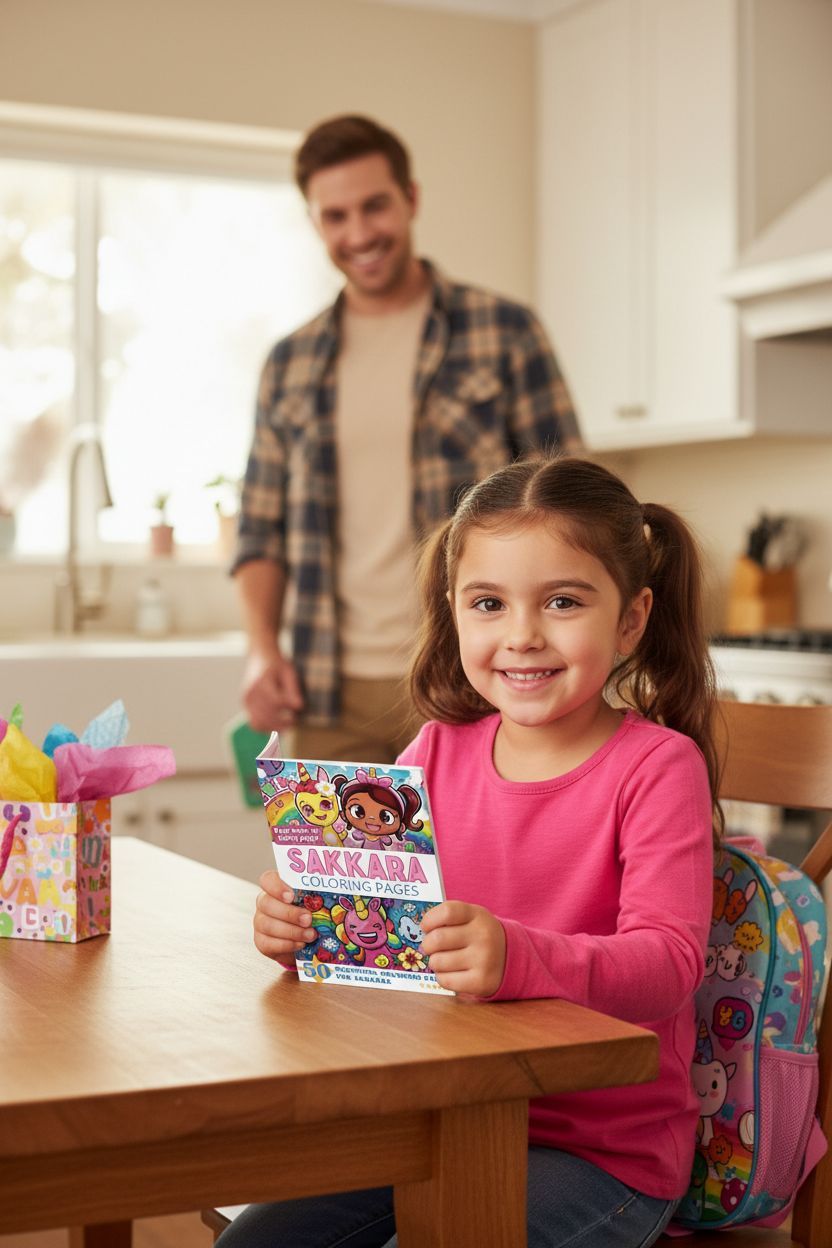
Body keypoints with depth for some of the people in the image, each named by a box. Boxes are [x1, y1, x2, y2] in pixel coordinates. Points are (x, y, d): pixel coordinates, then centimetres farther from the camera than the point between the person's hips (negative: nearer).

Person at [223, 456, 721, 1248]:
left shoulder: (657, 766, -12)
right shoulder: (439, 751, 4)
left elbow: (669, 960, -23)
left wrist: (518, 958, -40)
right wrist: (300, 924, -15)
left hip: (606, 1150, -5)